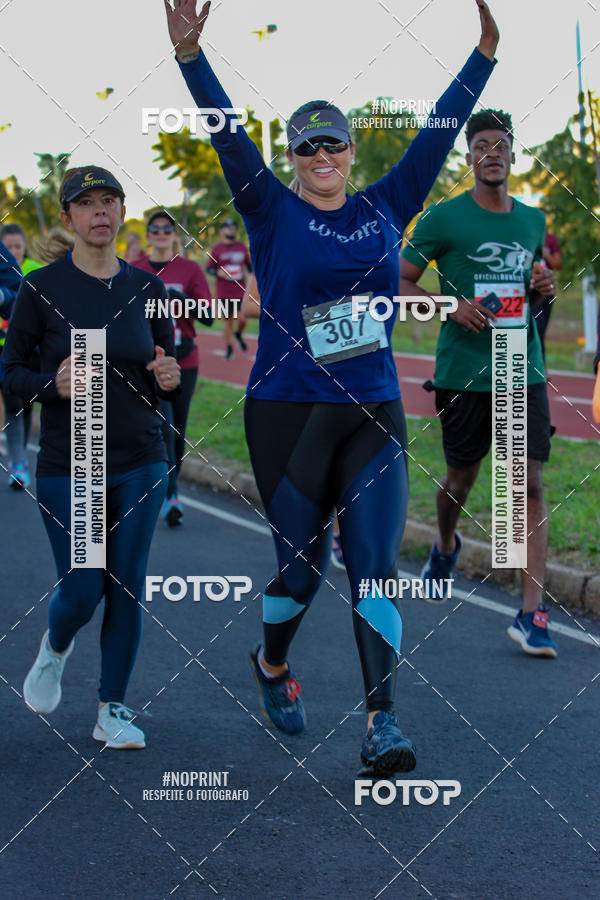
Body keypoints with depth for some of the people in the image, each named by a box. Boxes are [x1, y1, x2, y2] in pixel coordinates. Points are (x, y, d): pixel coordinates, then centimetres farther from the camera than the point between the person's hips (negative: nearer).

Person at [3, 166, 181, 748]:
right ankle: (55, 646, 33)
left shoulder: (147, 289, 4)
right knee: (81, 590, -2)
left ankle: (112, 710, 16)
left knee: (127, 589, 2)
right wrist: (52, 385, -21)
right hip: (67, 465, -3)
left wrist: (169, 379, -11)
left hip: (140, 464, 3)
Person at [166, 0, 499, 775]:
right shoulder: (273, 212, -1)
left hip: (373, 414, 2)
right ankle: (271, 665, 37)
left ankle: (381, 725, -10)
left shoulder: (385, 208, 7)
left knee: (373, 566, -8)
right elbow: (228, 136, -14)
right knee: (301, 568, 5)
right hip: (287, 414, -2)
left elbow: (440, 129, 9)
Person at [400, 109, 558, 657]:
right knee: (461, 477, 12)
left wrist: (543, 287, 2)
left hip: (523, 370, 3)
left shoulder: (532, 220, 11)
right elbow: (399, 282, -1)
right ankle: (445, 546, 47)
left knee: (529, 483, -8)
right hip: (463, 371, -2)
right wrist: (453, 307, -16)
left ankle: (532, 614, -11)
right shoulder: (444, 218, -4)